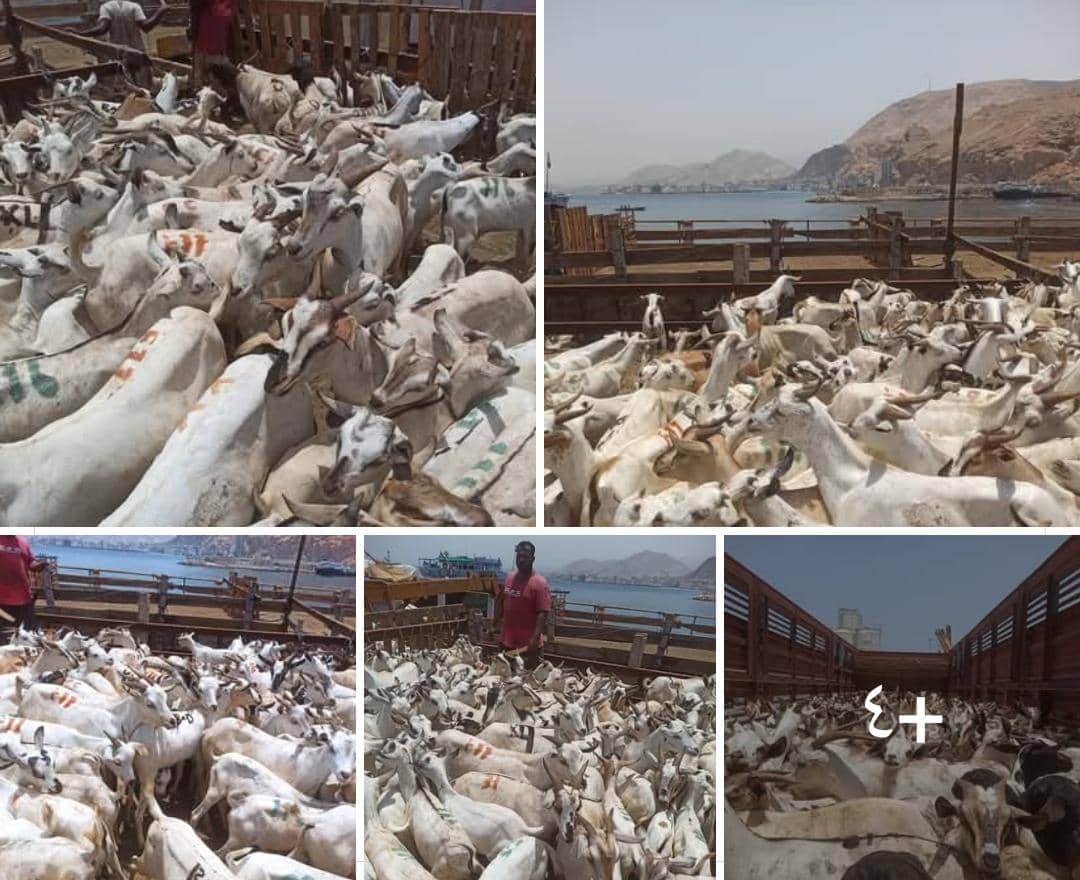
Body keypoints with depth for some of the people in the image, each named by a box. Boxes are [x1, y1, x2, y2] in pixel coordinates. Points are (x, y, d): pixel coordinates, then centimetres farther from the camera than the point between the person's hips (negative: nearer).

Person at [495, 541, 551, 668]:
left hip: (528, 645, -6)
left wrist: (535, 638, -26)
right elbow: (500, 600, 20)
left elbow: (542, 613, -18)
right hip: (506, 642, 6)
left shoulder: (540, 584, -13)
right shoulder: (509, 577, 7)